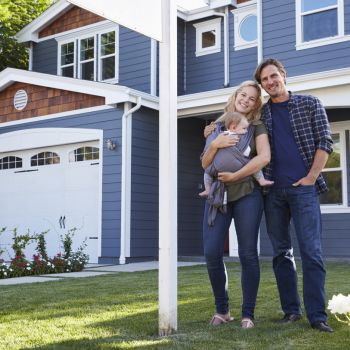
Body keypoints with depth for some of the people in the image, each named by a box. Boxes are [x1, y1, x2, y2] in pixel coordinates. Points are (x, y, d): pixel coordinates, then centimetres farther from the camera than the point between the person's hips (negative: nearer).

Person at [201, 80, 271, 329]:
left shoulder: (257, 127, 7)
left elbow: (264, 157, -11)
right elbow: (205, 163, 8)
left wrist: (234, 176, -12)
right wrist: (215, 145, -10)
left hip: (246, 194, -2)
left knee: (247, 254, -3)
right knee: (212, 253, -7)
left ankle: (248, 314, 7)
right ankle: (222, 309, 11)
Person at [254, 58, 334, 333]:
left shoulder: (310, 104, 7)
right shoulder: (261, 114, 13)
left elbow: (325, 142, 2)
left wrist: (311, 178, -7)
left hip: (303, 188, -3)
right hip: (273, 191, 3)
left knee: (311, 252, -7)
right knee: (281, 252, 6)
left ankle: (317, 315, -3)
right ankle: (291, 310, 15)